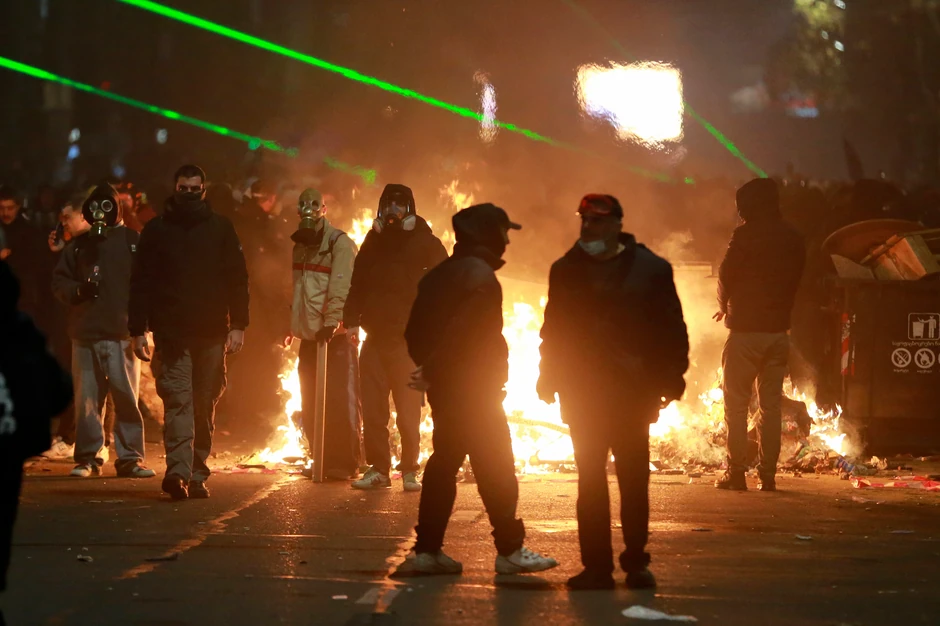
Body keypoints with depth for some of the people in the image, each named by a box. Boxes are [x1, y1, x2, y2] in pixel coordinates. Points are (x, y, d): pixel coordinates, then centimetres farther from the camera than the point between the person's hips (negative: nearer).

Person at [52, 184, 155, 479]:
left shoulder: (133, 242, 7)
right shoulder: (79, 246, 14)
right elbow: (59, 281, 16)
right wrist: (77, 290, -5)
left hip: (122, 334, -2)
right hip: (85, 333, 2)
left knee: (127, 396, -4)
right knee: (87, 398, 2)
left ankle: (130, 458, 2)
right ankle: (88, 458, 9)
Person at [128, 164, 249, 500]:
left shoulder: (221, 228, 9)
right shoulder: (156, 230, 7)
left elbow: (237, 279, 8)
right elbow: (140, 282, 5)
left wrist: (238, 325, 0)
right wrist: (138, 330, -2)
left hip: (212, 334, 2)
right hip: (172, 334, -2)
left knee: (205, 406, 6)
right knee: (178, 402, -12)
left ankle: (197, 475, 13)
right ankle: (178, 471, -22)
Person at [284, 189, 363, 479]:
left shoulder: (339, 243, -9)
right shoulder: (301, 244, 16)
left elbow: (340, 288, -20)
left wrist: (331, 321, -29)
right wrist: (293, 325, 20)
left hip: (336, 335, -8)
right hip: (309, 335, 8)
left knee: (341, 402, -7)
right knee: (311, 405, 9)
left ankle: (346, 463, -2)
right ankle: (324, 461, 18)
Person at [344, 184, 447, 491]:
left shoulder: (426, 244, 1)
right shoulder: (373, 242, 14)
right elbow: (357, 284, 17)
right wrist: (351, 320, 5)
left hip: (409, 340, -4)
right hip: (374, 338, 4)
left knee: (408, 410, -1)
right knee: (372, 407, 1)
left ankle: (410, 470, 8)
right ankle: (377, 468, 8)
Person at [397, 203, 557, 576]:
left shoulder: (439, 275, 13)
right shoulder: (480, 276, -16)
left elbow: (416, 330, 13)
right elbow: (462, 331, -24)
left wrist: (428, 367, 9)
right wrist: (431, 370, -18)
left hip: (444, 390, 9)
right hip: (474, 389, -9)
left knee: (444, 461, 12)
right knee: (496, 467, -2)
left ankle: (427, 550, 10)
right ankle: (510, 551, 3)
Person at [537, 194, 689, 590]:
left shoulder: (650, 269, 0)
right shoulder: (566, 270, 9)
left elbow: (671, 328, 0)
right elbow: (553, 328, 13)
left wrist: (671, 377, -7)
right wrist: (549, 377, 6)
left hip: (633, 392, -2)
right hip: (582, 391, 2)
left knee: (634, 479, 3)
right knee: (590, 479, 2)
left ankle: (636, 563, 12)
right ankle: (596, 566, 6)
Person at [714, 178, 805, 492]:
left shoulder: (746, 234, -11)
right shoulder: (794, 239, 7)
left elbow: (726, 277, -4)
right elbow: (794, 281, 12)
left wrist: (725, 307, 15)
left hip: (746, 328, -5)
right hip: (779, 329, 5)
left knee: (736, 404, 1)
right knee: (771, 405, 9)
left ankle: (736, 473, -2)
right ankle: (767, 474, 7)